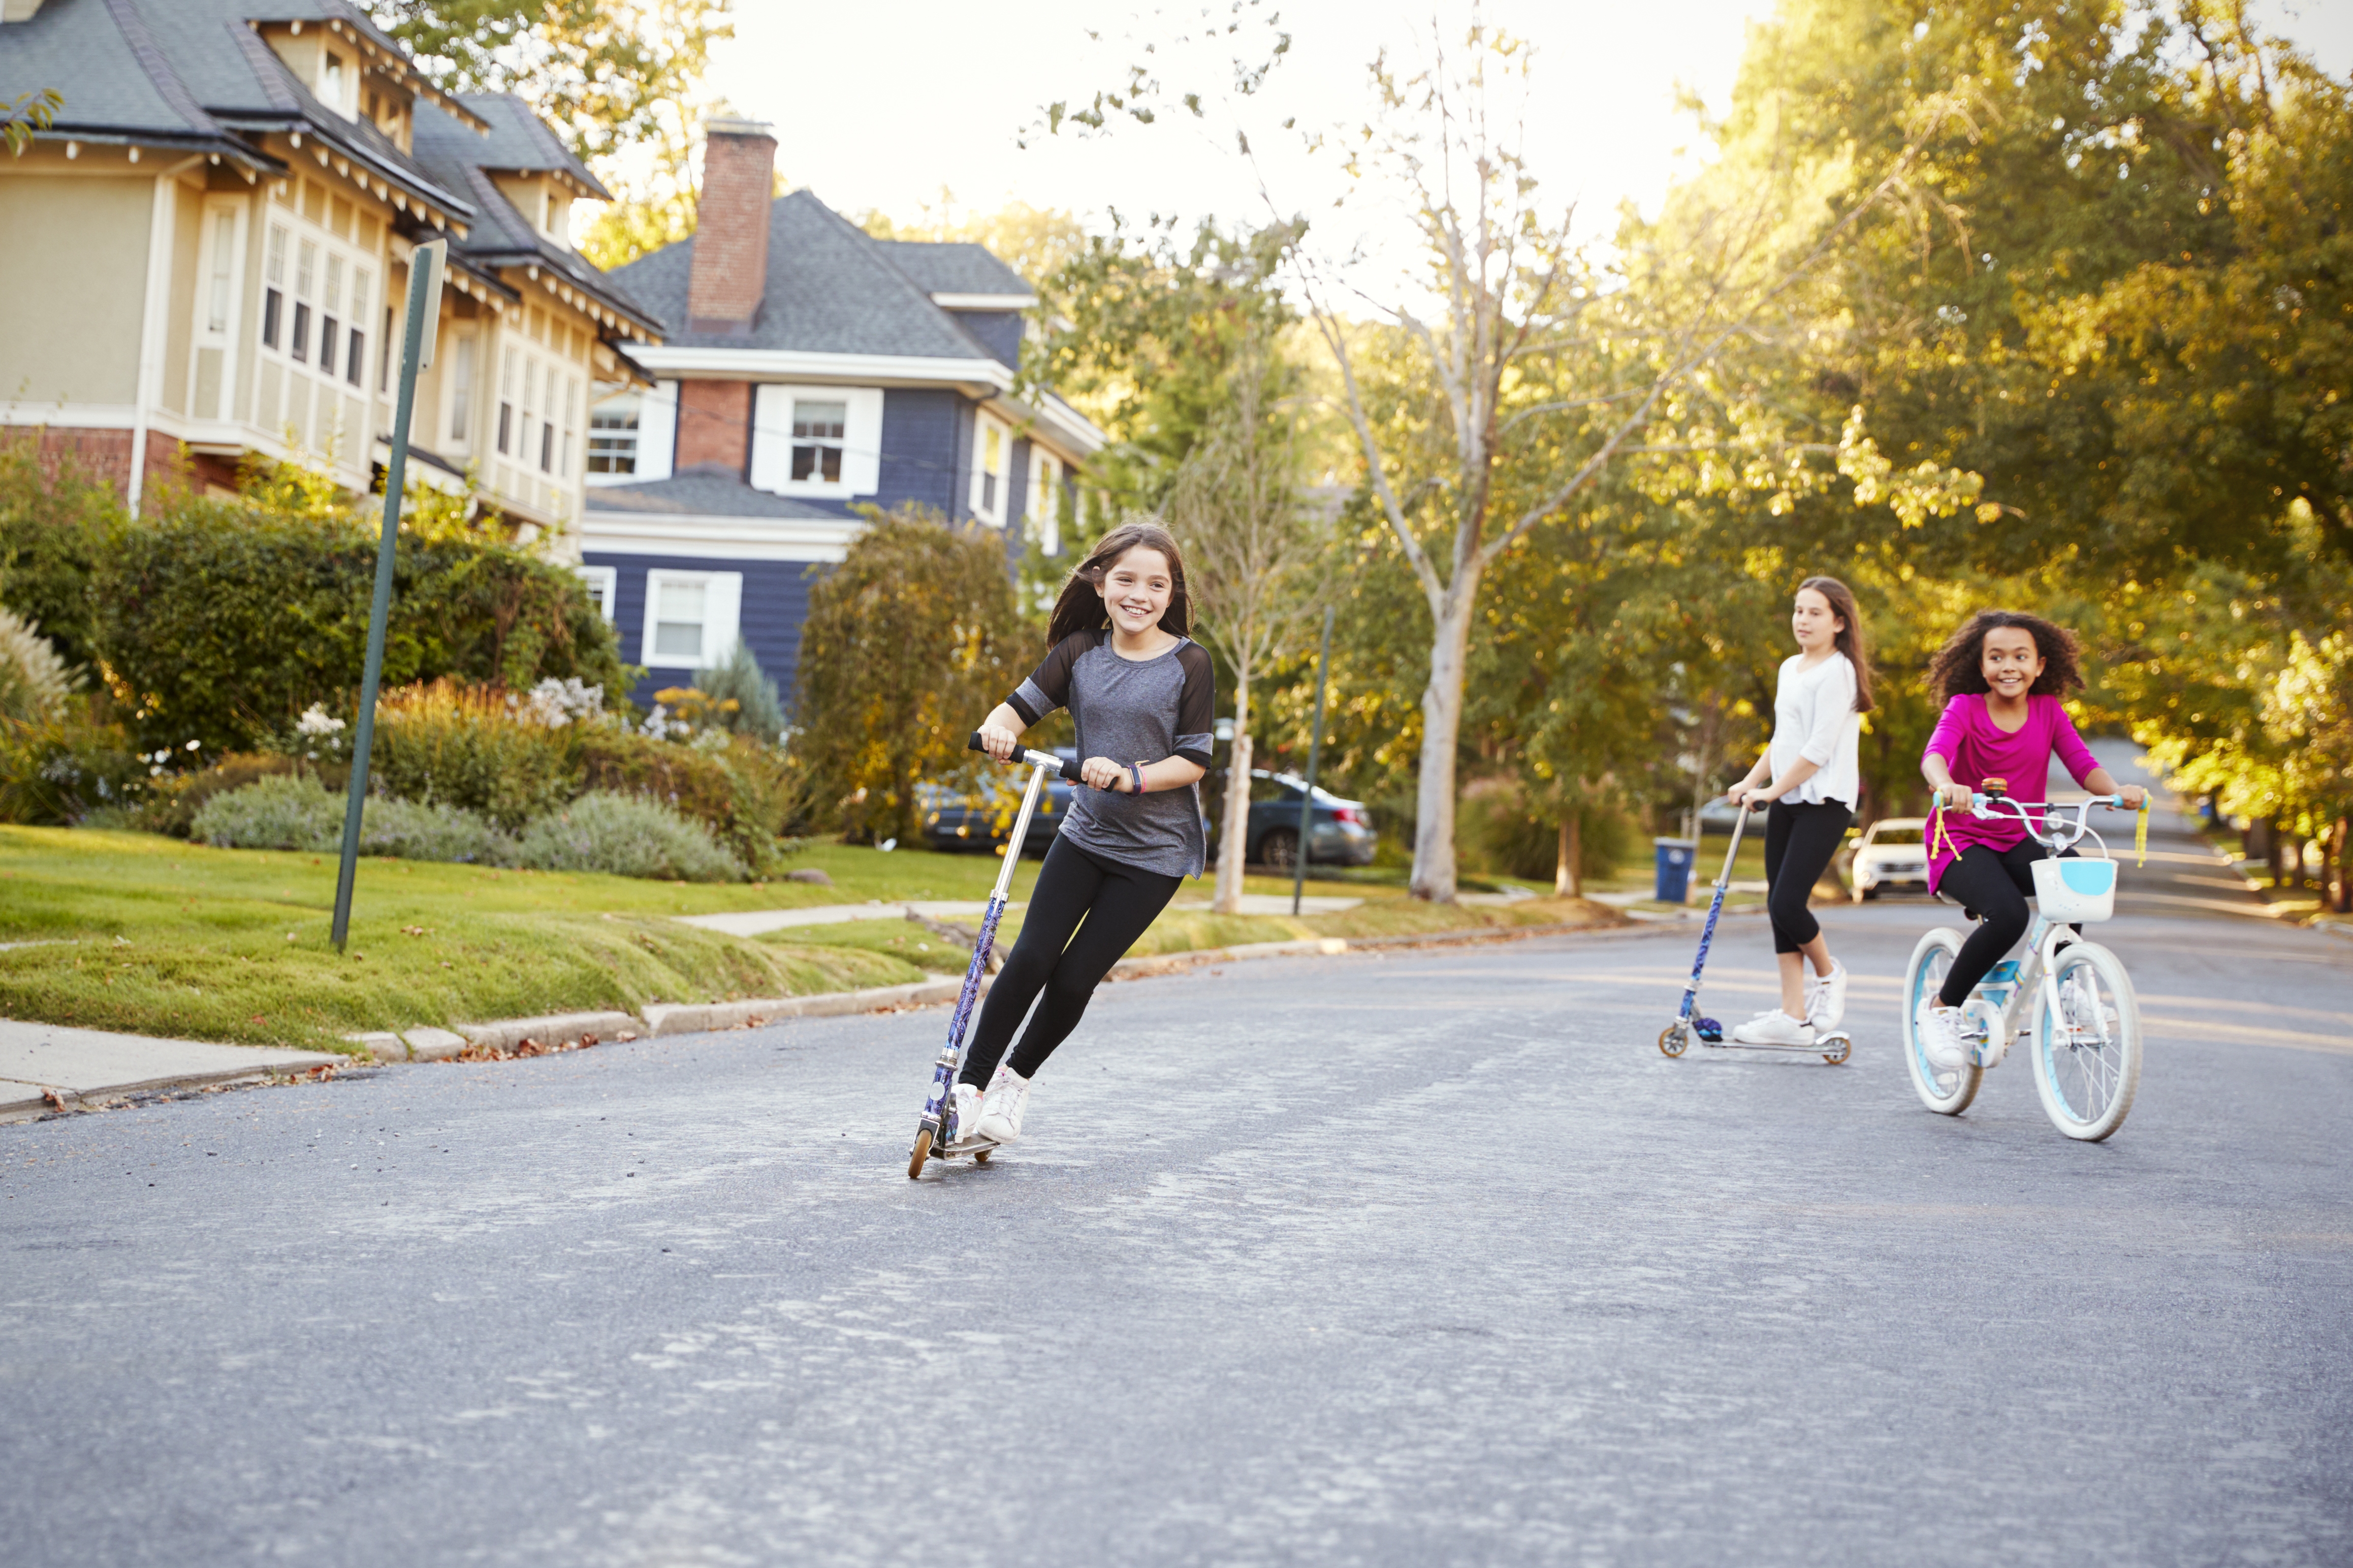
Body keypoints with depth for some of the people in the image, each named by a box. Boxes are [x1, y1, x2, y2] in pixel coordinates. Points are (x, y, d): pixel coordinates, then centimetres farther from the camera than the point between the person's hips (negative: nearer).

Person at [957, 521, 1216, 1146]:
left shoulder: (1188, 664, -10)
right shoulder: (1080, 652, 0)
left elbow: (1194, 761, -11)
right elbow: (1023, 704, -1)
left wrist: (1132, 777, -26)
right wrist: (999, 728, -24)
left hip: (1154, 852, -3)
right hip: (1086, 833, 3)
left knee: (1075, 977, -4)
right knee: (1030, 959, -8)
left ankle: (1018, 1076, 21)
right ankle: (970, 1083, 4)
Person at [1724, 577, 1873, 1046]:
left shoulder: (1837, 671, -11)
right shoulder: (1790, 668, 16)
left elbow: (1820, 748, -16)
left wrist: (1773, 790, -12)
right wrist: (1750, 782, 13)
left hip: (1823, 803, -8)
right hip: (1784, 802, 8)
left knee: (1787, 903, -15)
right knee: (1778, 905, 4)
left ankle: (1829, 974, 13)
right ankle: (1792, 1015, 7)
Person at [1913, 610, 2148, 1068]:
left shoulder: (2049, 711, 4)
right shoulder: (1965, 708, -8)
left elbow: (2082, 762, -7)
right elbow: (1935, 753, -27)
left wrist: (2116, 790, -29)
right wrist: (1947, 786, -51)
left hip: (2021, 841, 4)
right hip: (1962, 840, -4)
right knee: (2008, 914, -33)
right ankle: (1940, 1009, -11)